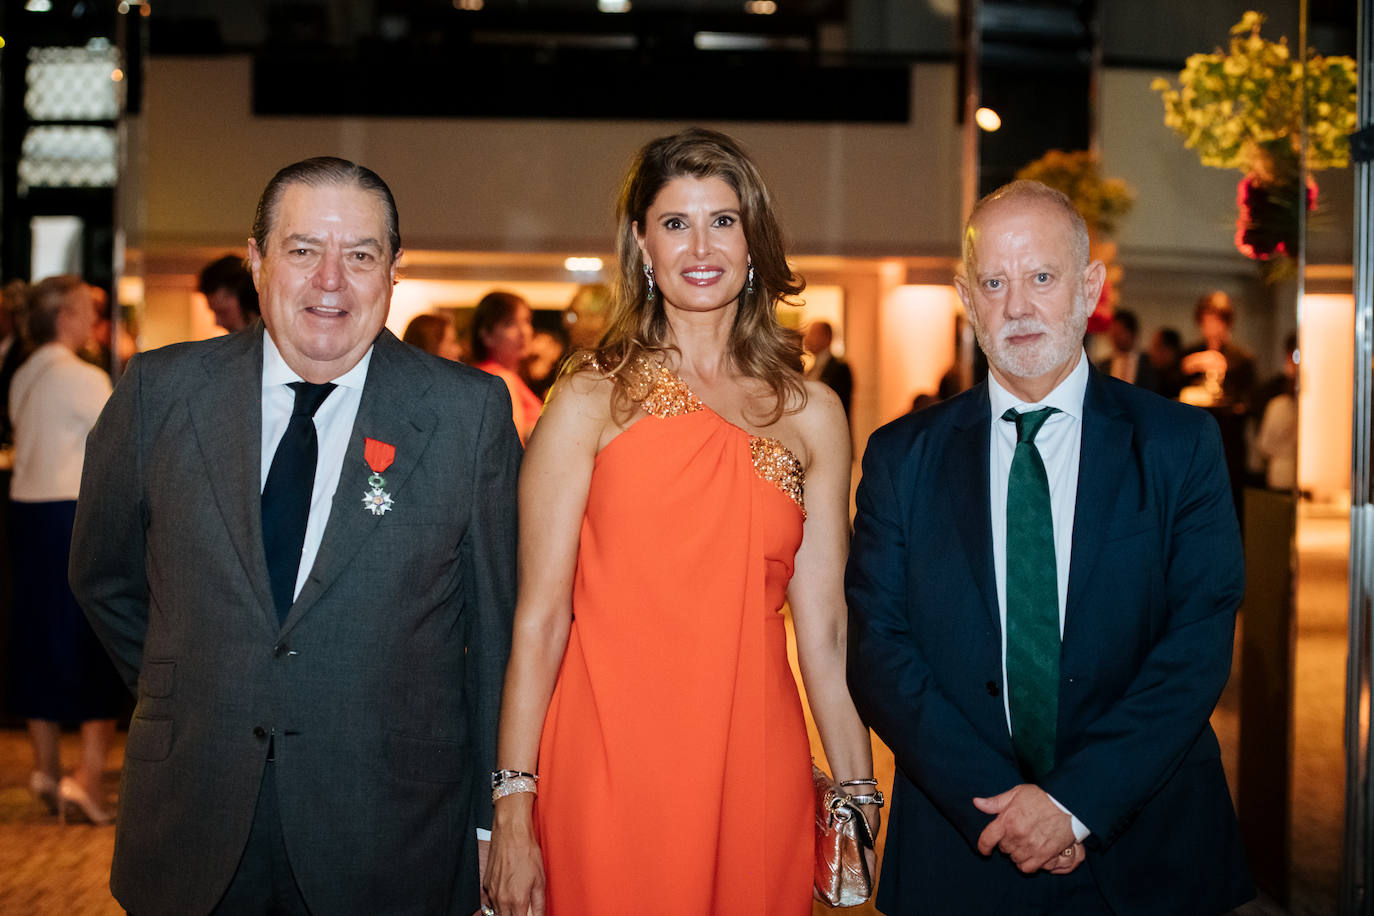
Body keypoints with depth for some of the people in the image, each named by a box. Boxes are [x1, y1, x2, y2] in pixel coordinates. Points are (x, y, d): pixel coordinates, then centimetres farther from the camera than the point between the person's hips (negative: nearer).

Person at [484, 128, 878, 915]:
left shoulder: (811, 414, 5)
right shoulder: (591, 401, -2)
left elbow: (823, 628, 5)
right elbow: (539, 616, -5)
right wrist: (513, 809, -7)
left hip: (754, 769, 2)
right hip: (610, 762, -2)